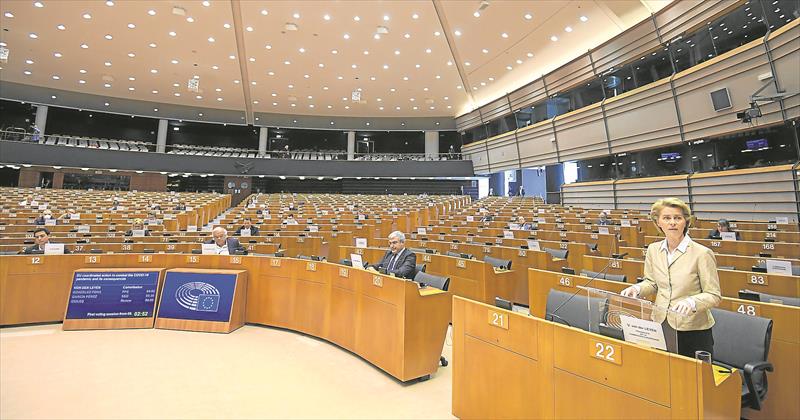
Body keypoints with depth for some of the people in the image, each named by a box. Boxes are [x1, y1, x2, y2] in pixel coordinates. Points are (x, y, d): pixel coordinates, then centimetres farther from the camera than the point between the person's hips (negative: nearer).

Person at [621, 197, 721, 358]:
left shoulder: (702, 253, -14)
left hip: (693, 330, -4)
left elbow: (714, 296, -10)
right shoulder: (653, 249, 0)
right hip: (660, 325, 4)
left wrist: (691, 302, -28)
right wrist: (637, 289, -8)